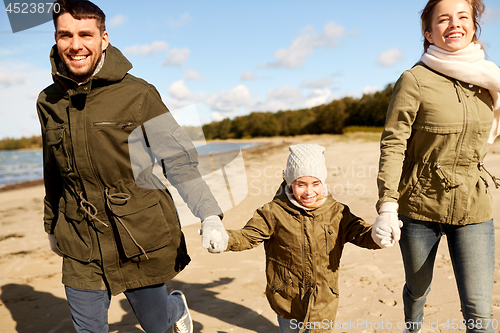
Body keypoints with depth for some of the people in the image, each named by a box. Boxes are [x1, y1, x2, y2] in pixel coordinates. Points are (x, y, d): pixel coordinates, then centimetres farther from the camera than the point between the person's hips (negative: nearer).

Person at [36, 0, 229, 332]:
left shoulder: (137, 94, -11)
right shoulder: (49, 101, 3)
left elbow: (180, 159, -10)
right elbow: (54, 173, 15)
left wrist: (209, 214, -21)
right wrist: (52, 224, 25)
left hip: (142, 237, -3)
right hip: (81, 246, 4)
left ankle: (177, 306, 51)